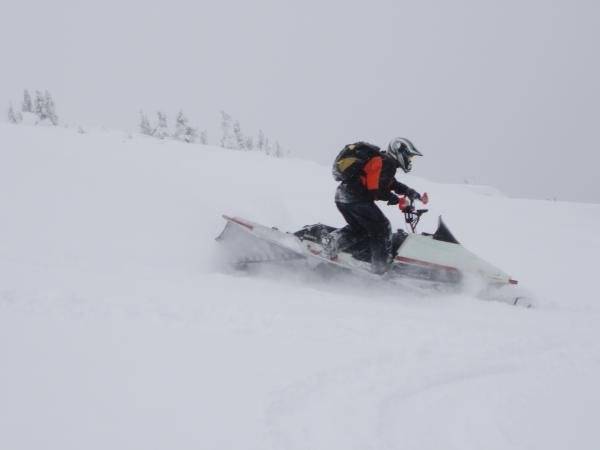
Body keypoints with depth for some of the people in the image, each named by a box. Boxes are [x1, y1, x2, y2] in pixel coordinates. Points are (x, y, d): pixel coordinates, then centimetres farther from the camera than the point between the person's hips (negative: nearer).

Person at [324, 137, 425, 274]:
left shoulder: (381, 159, 22)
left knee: (358, 228, 24)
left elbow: (392, 184, 29)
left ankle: (332, 240, 3)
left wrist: (408, 191, 16)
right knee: (381, 228, 0)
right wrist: (391, 197, 0)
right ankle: (381, 270, 0)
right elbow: (376, 189, -16)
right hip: (356, 199, -9)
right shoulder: (387, 164, -8)